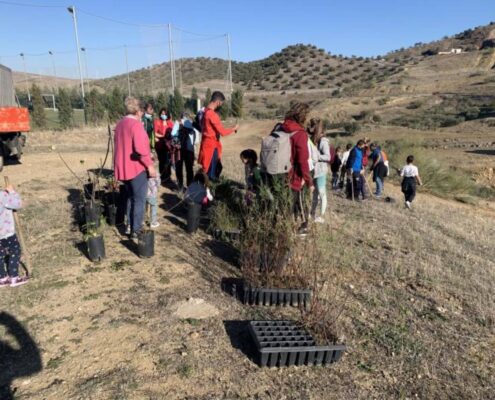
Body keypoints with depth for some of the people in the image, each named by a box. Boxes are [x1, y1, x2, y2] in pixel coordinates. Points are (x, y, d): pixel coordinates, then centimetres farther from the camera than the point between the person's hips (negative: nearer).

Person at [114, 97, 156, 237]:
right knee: (139, 200, 3)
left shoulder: (120, 124, 11)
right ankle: (136, 230, 7)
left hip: (123, 168, 8)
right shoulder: (136, 124, -17)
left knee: (130, 197, 20)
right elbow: (141, 148, -28)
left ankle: (129, 227, 25)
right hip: (137, 168, -8)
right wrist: (150, 165, -20)